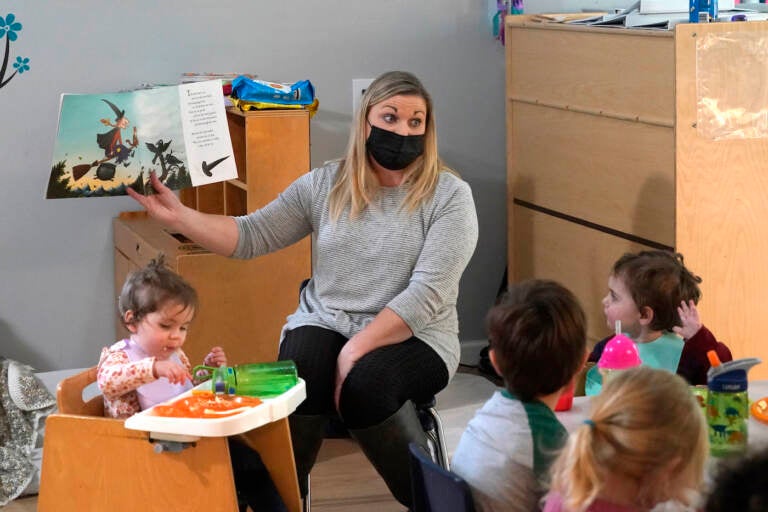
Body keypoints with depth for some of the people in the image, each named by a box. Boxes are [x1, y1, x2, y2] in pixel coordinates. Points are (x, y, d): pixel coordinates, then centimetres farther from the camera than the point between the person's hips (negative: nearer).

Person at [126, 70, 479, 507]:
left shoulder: (449, 195, -5)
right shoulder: (324, 185, 6)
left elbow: (428, 292, -14)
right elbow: (251, 236, 3)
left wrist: (357, 348, -22)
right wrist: (178, 216, -12)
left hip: (412, 338, -2)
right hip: (323, 324, 2)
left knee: (365, 385, -35)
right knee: (301, 378, -31)